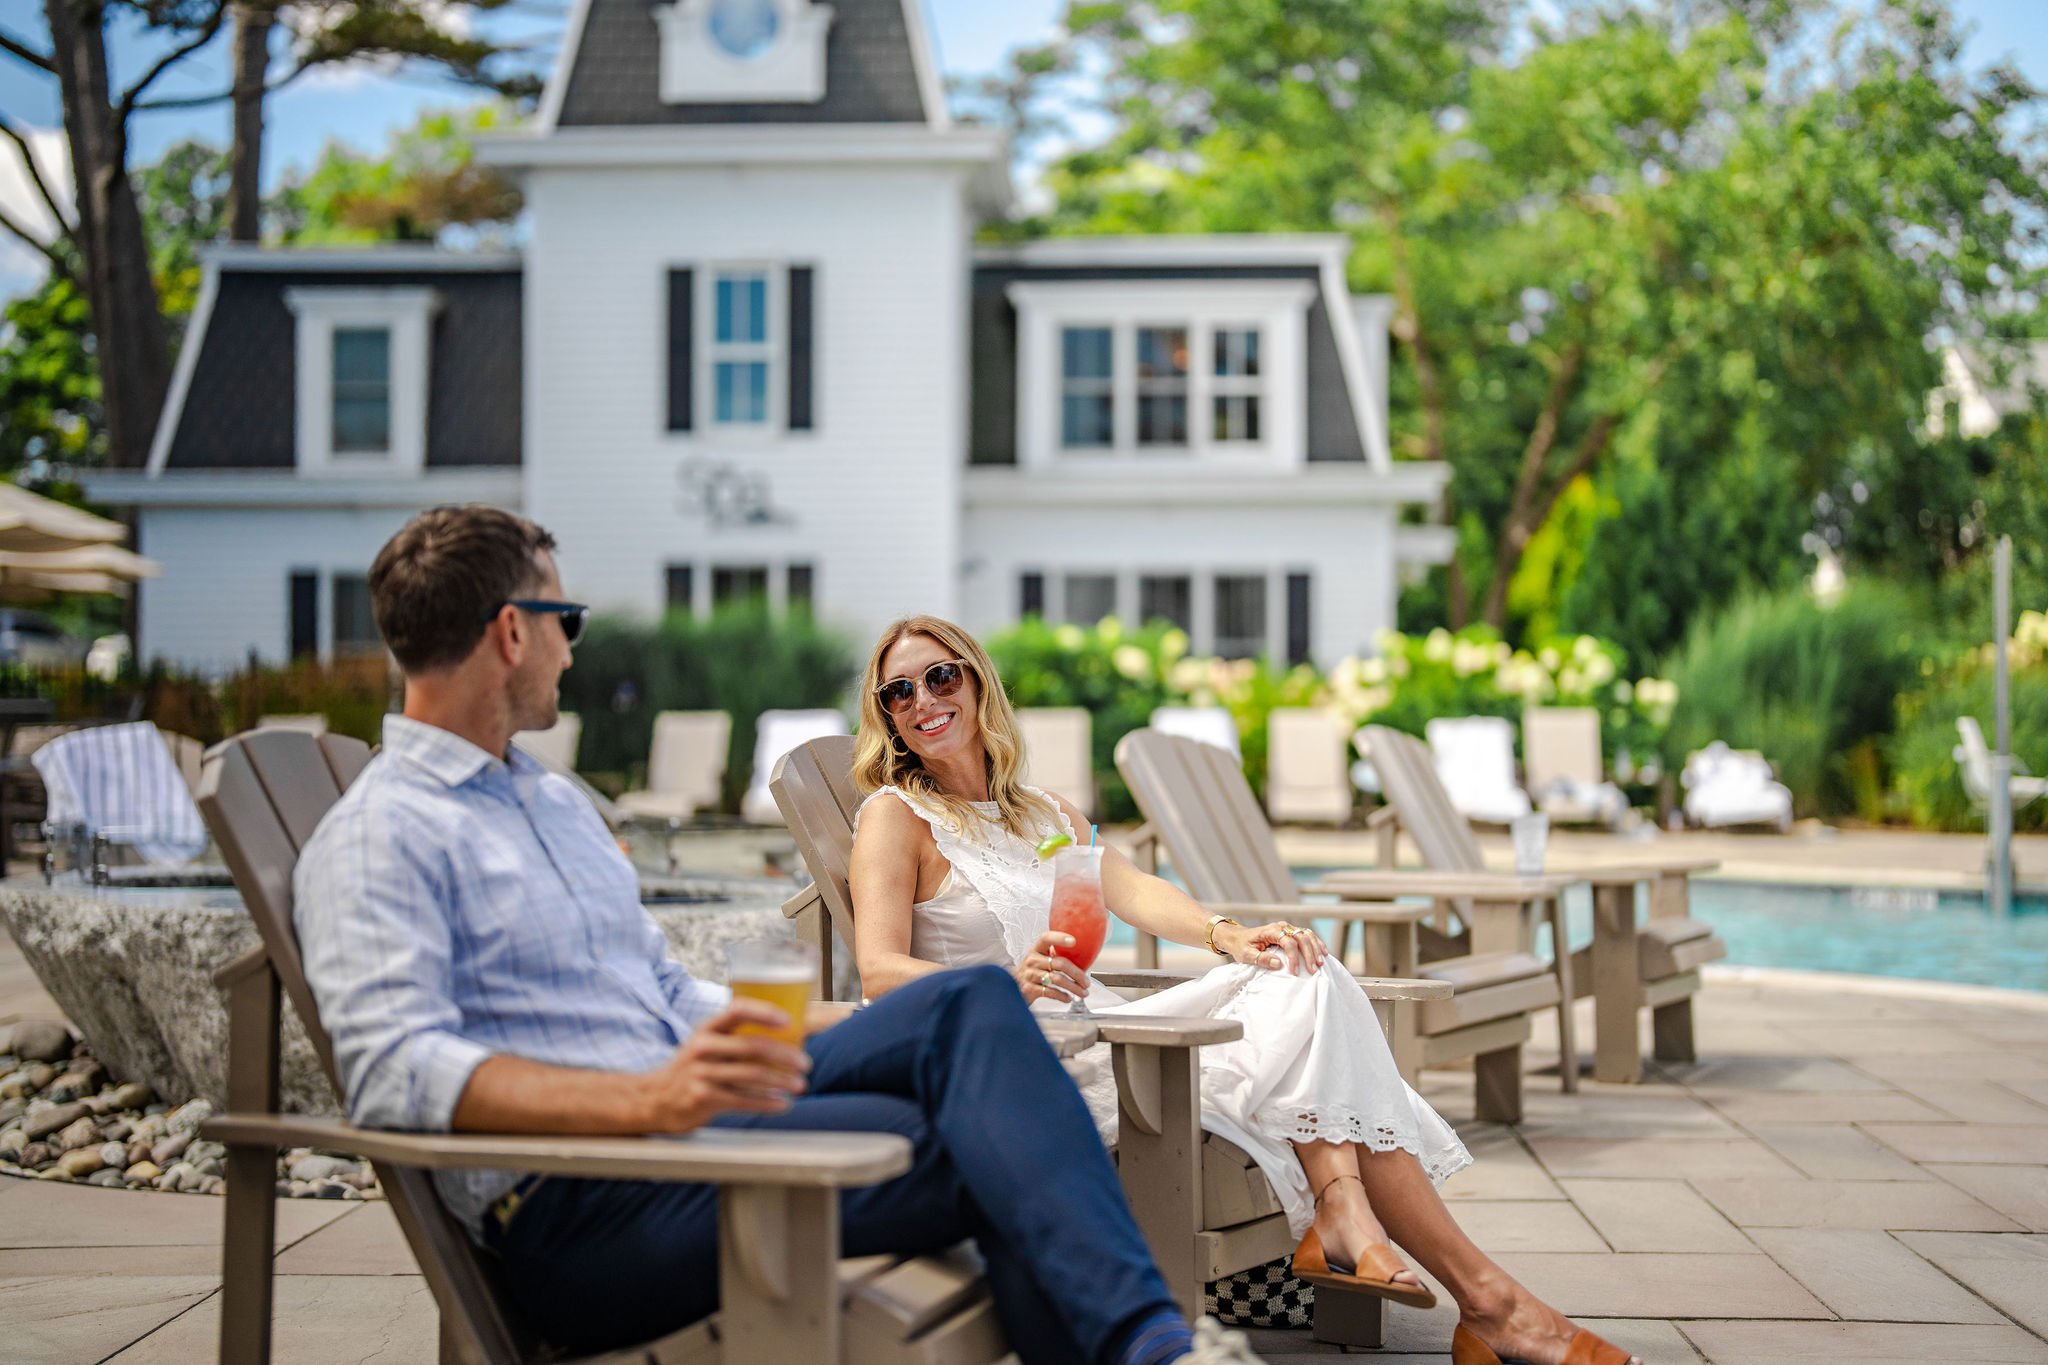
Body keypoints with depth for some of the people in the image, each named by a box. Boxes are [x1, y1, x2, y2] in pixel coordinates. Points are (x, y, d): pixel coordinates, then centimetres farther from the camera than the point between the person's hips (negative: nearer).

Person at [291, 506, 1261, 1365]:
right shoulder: (374, 840, -4)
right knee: (979, 1146, -24)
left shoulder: (555, 802, 26)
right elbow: (392, 1071, -18)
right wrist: (646, 1098, -31)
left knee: (970, 1004, -17)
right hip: (576, 1212, -8)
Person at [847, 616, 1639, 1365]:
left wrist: (1226, 934, -16)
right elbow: (880, 972, -13)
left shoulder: (1046, 815, 23)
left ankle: (1341, 1217, -34)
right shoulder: (896, 816, 1)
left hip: (1102, 1037, 7)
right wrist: (1001, 984, -33)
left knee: (1299, 978, -19)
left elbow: (1131, 890, 7)